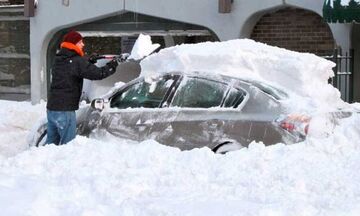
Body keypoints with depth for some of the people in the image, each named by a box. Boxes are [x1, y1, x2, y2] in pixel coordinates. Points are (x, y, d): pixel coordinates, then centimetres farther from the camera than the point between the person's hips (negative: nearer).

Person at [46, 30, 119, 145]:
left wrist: (89, 62, 14)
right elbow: (97, 73, -17)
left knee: (51, 141, 14)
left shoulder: (59, 59, 12)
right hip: (64, 110, -8)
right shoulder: (77, 61, -13)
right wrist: (111, 66, -1)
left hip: (51, 108, 8)